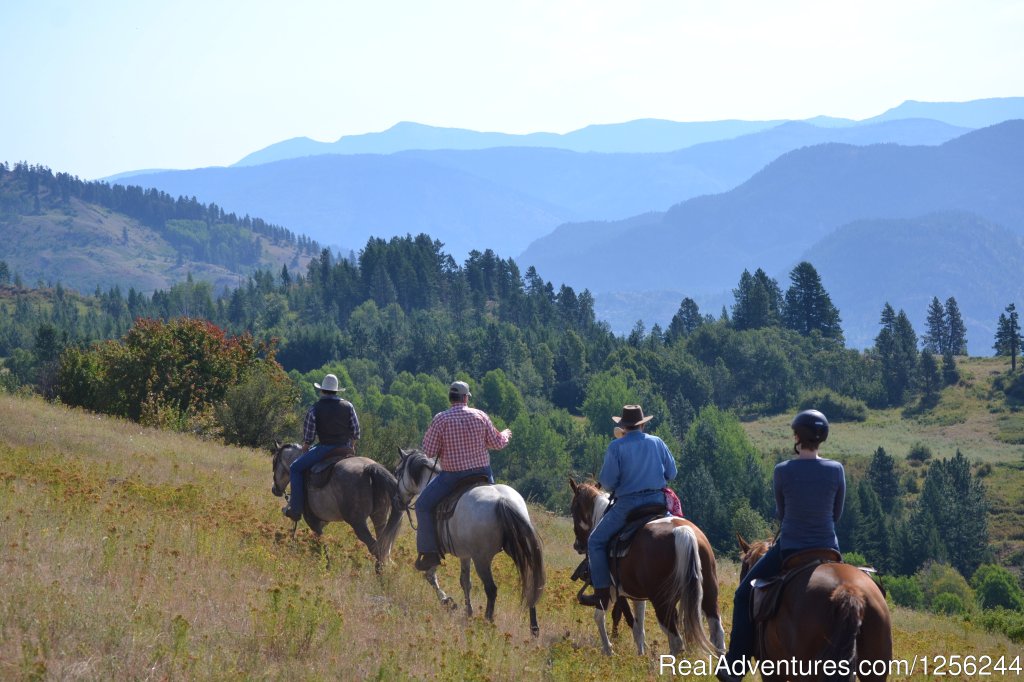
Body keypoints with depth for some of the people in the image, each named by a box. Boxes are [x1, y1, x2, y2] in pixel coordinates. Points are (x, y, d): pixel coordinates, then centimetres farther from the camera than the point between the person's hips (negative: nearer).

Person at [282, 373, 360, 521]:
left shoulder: (315, 409, -4)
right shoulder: (348, 406, 5)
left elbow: (308, 437, -1)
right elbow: (356, 431, 8)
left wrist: (304, 450, 17)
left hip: (325, 448, -5)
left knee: (295, 469, 6)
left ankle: (295, 509, -2)